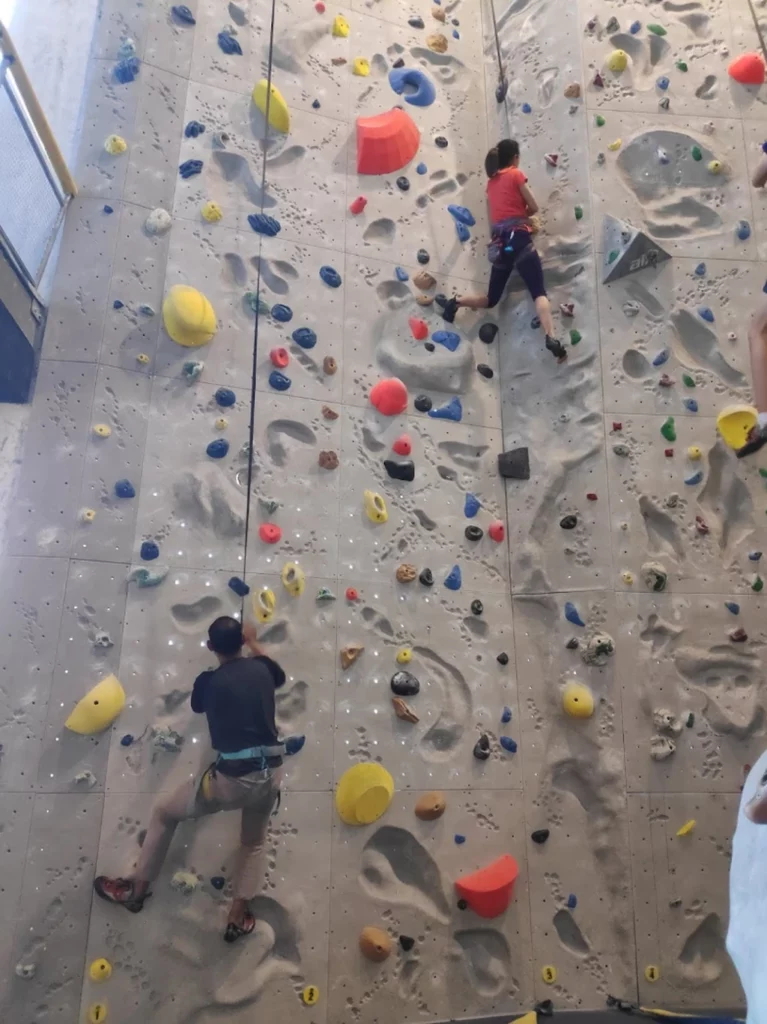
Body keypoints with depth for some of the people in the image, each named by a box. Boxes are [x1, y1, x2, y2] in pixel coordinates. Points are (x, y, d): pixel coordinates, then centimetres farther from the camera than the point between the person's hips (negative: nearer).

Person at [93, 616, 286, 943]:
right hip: (270, 774, 4)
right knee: (253, 842, 31)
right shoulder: (261, 669, 4)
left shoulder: (208, 681, -4)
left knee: (164, 813, 22)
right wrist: (253, 644, 39)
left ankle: (137, 888, 31)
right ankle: (238, 917, 27)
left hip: (232, 778, -4)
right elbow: (279, 676, 30)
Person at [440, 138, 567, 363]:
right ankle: (551, 339, -28)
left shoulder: (492, 180, 20)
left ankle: (456, 302, -3)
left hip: (499, 242, 6)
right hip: (518, 238, -6)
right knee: (539, 292, -13)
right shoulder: (516, 174, 3)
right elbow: (534, 207, 5)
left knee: (491, 299, 16)